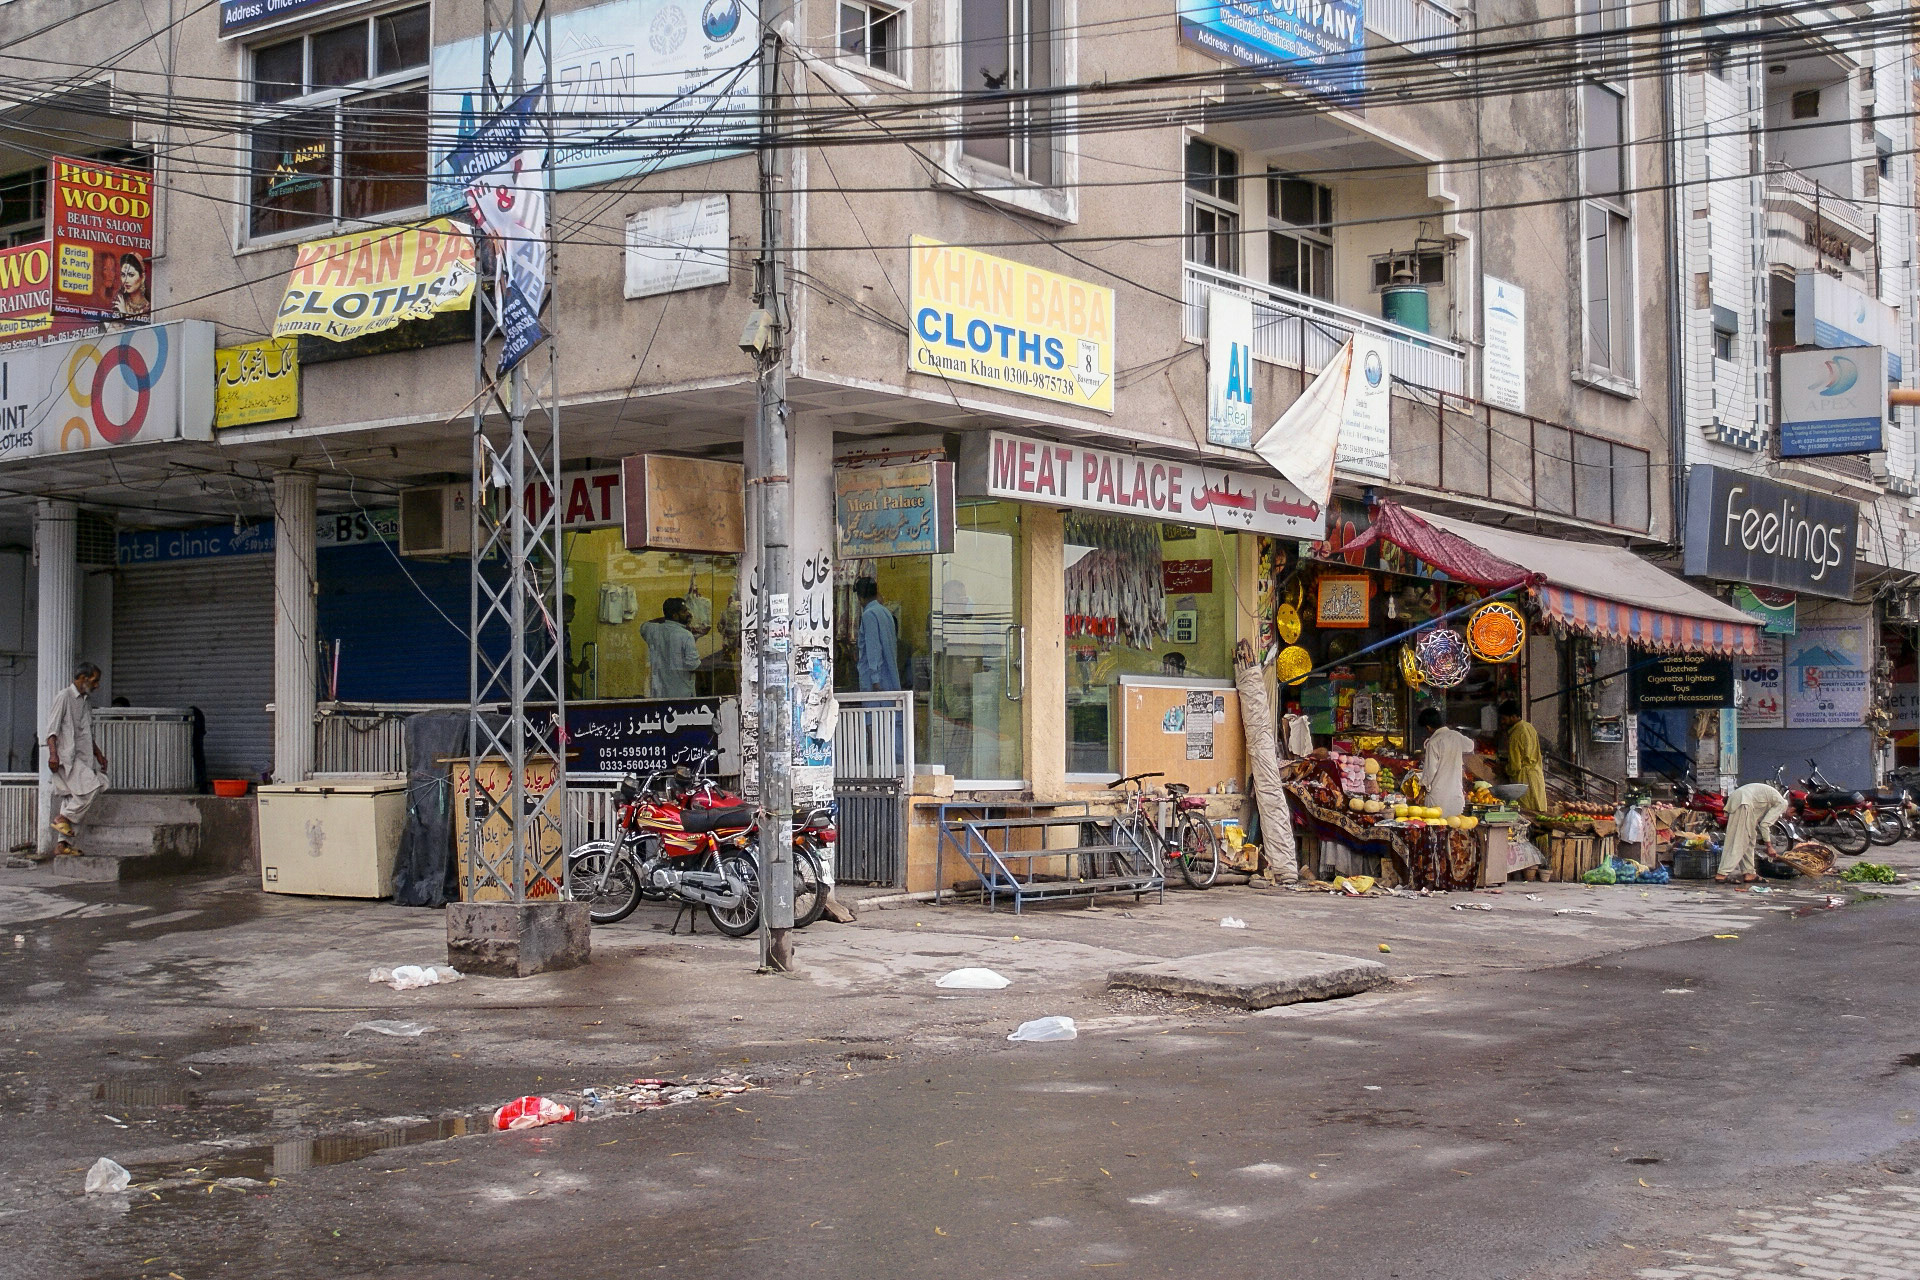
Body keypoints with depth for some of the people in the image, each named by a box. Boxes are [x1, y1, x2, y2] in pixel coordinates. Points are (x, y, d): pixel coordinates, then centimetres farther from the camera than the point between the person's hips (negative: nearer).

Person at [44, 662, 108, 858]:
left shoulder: (84, 703, 23)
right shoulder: (64, 697, -3)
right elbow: (52, 727, -11)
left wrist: (98, 753, 18)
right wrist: (53, 753, -21)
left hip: (80, 758, 9)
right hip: (66, 756, -9)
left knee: (72, 799, 4)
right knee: (92, 787, -22)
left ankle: (64, 842, 5)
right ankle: (62, 818, -12)